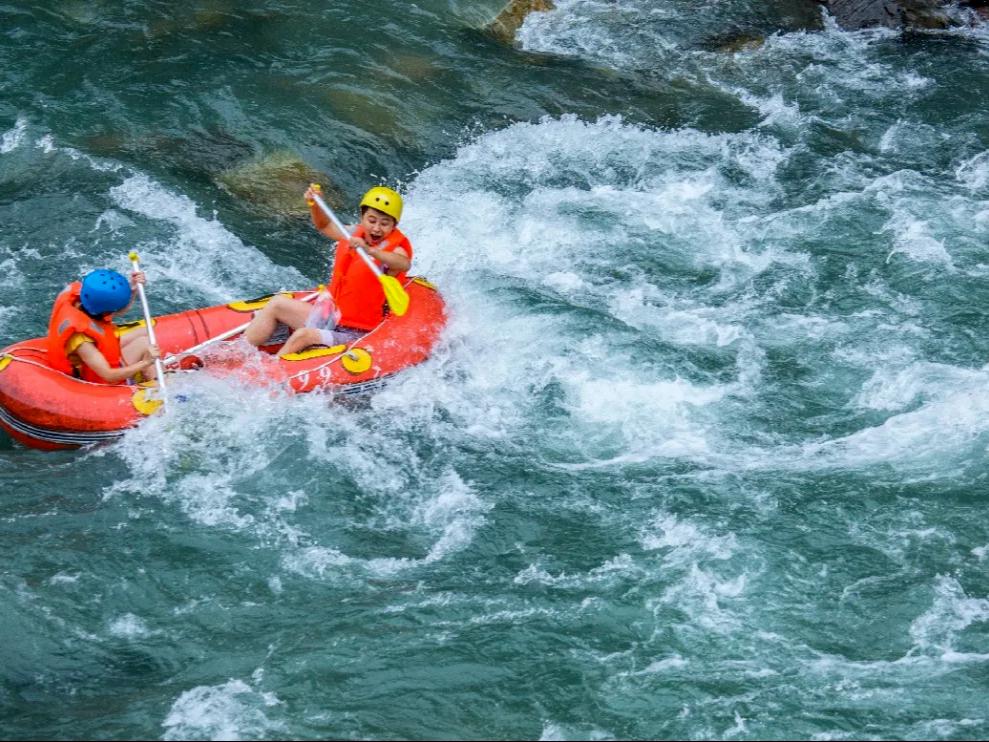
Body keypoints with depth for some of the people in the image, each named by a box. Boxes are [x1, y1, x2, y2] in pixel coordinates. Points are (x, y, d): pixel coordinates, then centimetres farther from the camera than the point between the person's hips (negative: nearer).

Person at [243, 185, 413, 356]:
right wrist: (314, 204, 3)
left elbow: (404, 264, -41)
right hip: (333, 318, 8)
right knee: (277, 303, 6)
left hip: (356, 334, -8)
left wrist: (370, 251, -56)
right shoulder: (356, 234, 4)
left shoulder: (394, 248, -16)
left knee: (303, 335, -30)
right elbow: (324, 225, 22)